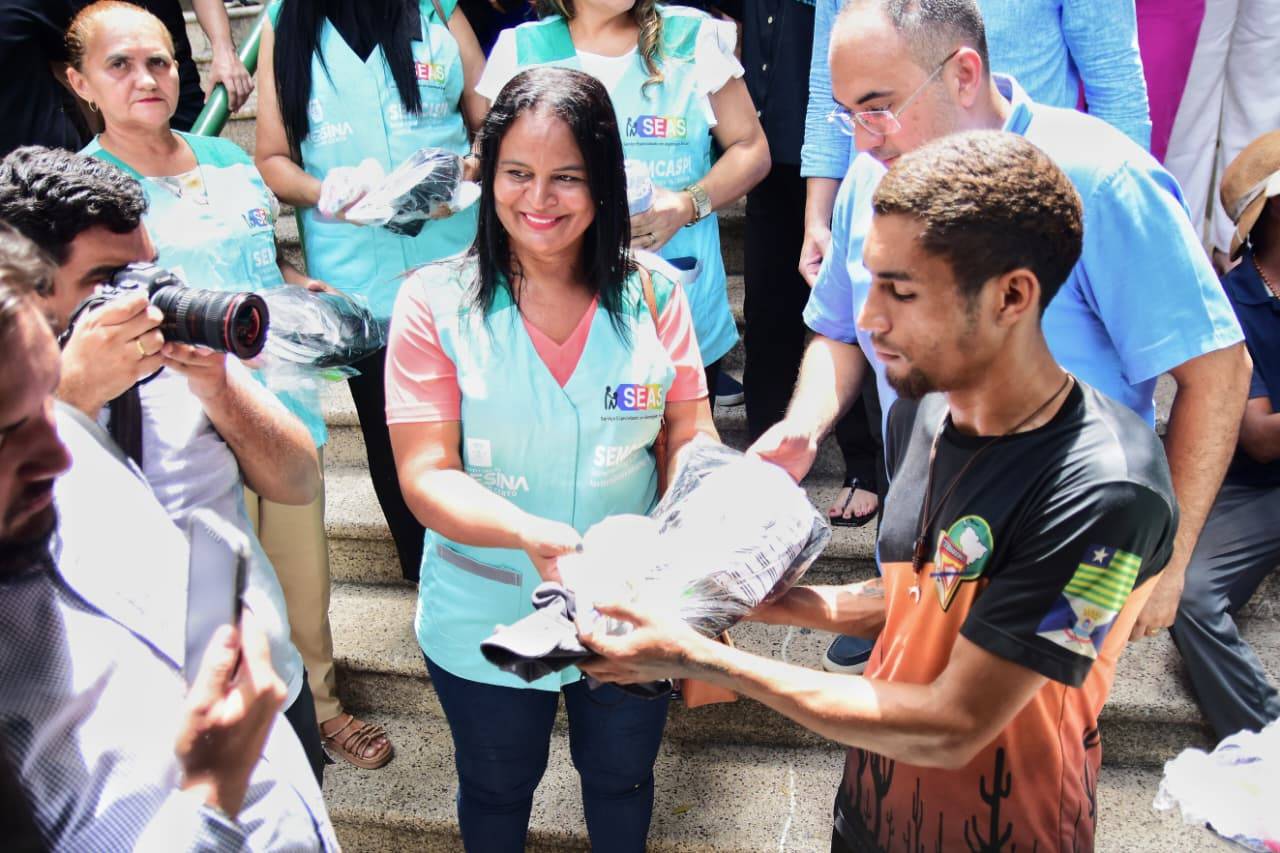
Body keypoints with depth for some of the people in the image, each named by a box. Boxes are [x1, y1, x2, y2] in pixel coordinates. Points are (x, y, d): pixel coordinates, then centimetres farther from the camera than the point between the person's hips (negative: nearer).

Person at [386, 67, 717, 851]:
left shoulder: (654, 294, -9)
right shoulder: (437, 303, -15)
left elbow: (691, 440, -7)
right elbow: (425, 476, -18)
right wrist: (530, 533, -36)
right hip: (487, 619, -1)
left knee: (623, 781, 27)